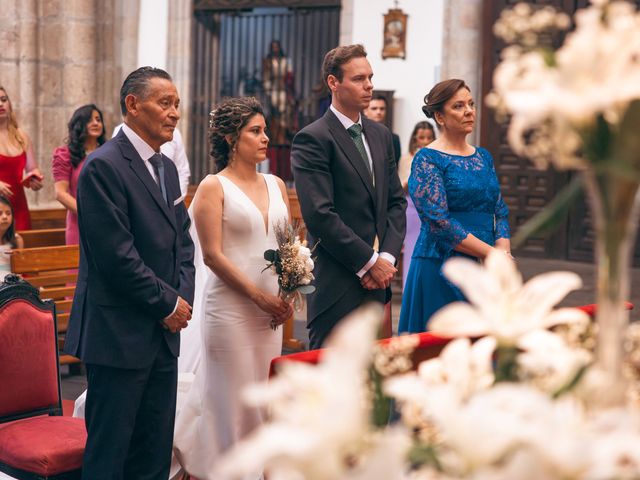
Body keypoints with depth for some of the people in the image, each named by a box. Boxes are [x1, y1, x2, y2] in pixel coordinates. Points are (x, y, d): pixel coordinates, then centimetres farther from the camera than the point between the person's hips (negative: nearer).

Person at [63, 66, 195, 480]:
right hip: (120, 336, -8)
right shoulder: (104, 166, -14)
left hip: (164, 333, 8)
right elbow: (116, 255, -19)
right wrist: (168, 303, -11)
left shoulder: (166, 167, 14)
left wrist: (184, 296, 1)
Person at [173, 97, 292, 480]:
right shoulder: (214, 187, -5)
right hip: (231, 305, -5)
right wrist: (259, 296, -13)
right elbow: (212, 254, -11)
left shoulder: (276, 185, 12)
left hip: (271, 307, 5)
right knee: (234, 397, 1)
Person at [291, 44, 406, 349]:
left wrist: (387, 257, -1)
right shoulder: (312, 139, -9)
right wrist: (369, 262, -13)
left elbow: (396, 202, 14)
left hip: (376, 281, 7)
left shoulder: (381, 135, 14)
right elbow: (319, 214, -16)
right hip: (336, 283, -7)